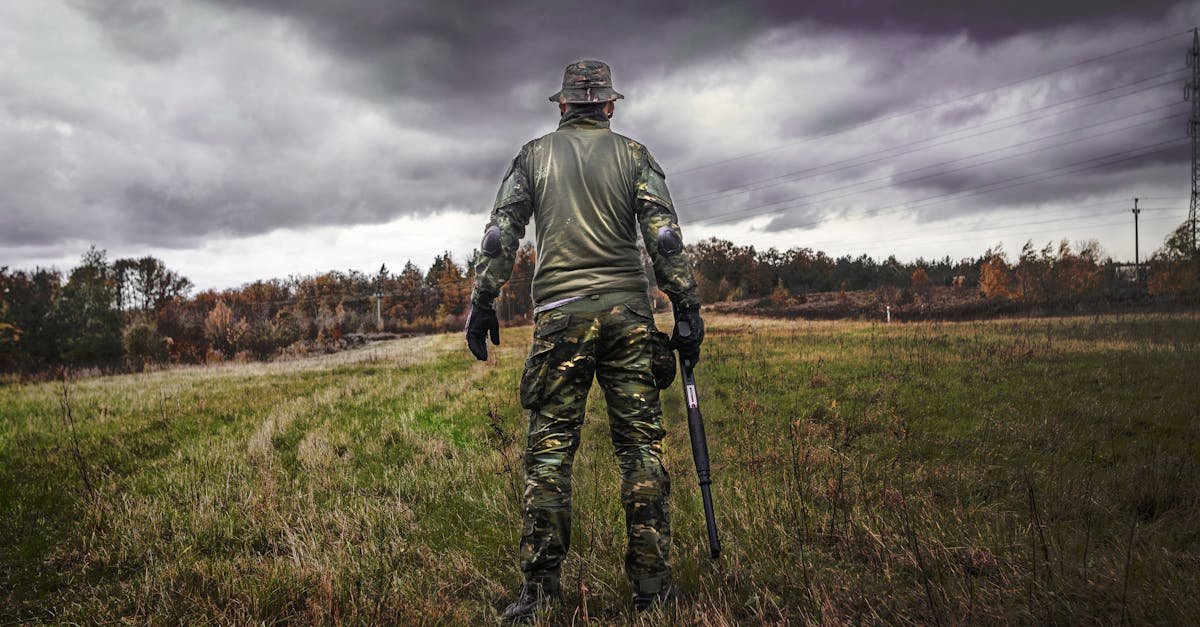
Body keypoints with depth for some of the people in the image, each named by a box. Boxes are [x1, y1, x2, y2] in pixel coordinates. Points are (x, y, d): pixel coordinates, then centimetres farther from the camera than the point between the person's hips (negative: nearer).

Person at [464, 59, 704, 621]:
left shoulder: (534, 155, 13)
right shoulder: (632, 154, 10)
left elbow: (501, 232, 4)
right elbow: (664, 236, 1)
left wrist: (482, 302, 6)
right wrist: (687, 308, 1)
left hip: (559, 313, 0)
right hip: (627, 311, 0)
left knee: (550, 448, 2)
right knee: (640, 444, 3)